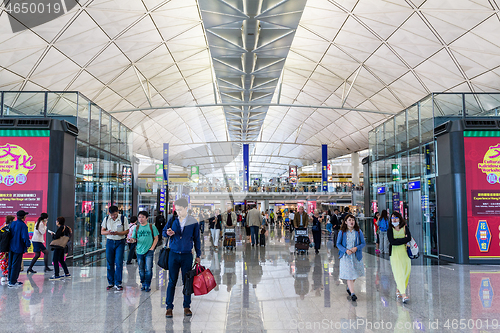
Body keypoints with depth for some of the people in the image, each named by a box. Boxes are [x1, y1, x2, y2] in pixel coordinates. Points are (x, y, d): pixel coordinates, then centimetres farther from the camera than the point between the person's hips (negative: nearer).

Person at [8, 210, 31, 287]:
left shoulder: (12, 223, 4)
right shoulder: (23, 225, -19)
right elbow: (25, 237, -24)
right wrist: (28, 245, -8)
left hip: (11, 247, 8)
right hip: (18, 248, -8)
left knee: (11, 264, 17)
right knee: (16, 265, 0)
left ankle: (10, 280, 27)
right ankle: (12, 282, 4)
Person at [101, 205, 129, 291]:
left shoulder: (123, 219, -7)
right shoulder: (106, 219, 1)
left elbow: (126, 231, -4)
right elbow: (102, 231, 3)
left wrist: (117, 233, -22)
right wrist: (108, 232, -20)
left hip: (120, 242, -2)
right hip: (110, 242, 3)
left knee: (119, 263, -6)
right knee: (110, 263, 5)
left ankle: (118, 283, 4)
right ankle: (111, 283, 18)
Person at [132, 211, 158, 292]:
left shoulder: (152, 227, 1)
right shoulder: (137, 228, 9)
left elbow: (156, 238, 3)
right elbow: (134, 238, 10)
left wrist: (152, 248, -6)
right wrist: (133, 240, -14)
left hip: (149, 251, -3)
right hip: (139, 252, 3)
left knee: (148, 269, -6)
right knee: (141, 270, 9)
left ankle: (148, 285, 6)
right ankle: (143, 284, 24)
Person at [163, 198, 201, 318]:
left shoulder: (193, 222, -1)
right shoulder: (173, 220, 1)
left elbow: (196, 239, 6)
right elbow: (164, 231, 12)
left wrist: (198, 255, 7)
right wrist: (168, 233, -13)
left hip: (187, 255, 0)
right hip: (174, 254, 0)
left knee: (187, 282, 6)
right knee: (172, 282, 2)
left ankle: (187, 306, 19)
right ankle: (169, 307, 12)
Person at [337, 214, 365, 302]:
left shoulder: (358, 232, 0)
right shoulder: (342, 232, -4)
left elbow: (363, 243, 3)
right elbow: (338, 244, -1)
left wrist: (356, 248, -15)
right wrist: (346, 250, -16)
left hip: (356, 256, 3)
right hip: (346, 256, -2)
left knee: (355, 274, 13)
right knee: (349, 275, -7)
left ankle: (349, 288, 37)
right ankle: (352, 293, -5)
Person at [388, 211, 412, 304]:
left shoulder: (405, 228, 6)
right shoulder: (390, 230, 1)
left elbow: (409, 238, -10)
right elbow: (392, 241, -12)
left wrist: (398, 240, -14)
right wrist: (404, 240, -10)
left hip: (405, 253, 2)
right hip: (395, 254, -2)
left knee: (406, 272, 4)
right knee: (399, 273, -9)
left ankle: (398, 290, 22)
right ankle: (403, 294, -13)